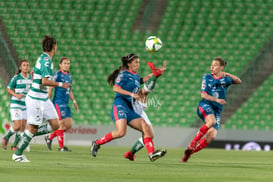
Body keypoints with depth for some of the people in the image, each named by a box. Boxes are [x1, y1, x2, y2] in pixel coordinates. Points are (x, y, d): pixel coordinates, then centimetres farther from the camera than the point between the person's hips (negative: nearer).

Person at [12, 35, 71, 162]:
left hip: (43, 99, 9)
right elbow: (45, 81, -27)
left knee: (55, 125, 4)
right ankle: (18, 154, 8)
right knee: (33, 128, -3)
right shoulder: (46, 60, -18)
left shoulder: (42, 58, 12)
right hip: (36, 98, -9)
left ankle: (27, 135, 14)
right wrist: (61, 84, -19)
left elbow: (33, 74, 27)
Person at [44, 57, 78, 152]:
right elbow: (50, 88, -9)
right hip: (58, 102, -8)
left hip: (66, 103, 8)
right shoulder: (57, 74, -7)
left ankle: (49, 138, 17)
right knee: (62, 124, -9)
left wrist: (74, 101, 18)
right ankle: (61, 146, -2)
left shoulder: (69, 76, 16)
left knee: (68, 125, 4)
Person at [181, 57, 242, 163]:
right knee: (211, 121, -37)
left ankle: (189, 151, 0)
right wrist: (216, 99, -16)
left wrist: (228, 75, -8)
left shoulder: (225, 79, 13)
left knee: (211, 136, -14)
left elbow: (238, 81, 6)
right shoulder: (207, 78, 6)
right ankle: (194, 141, -24)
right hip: (205, 105, -3)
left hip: (217, 109, 3)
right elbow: (203, 95, -1)